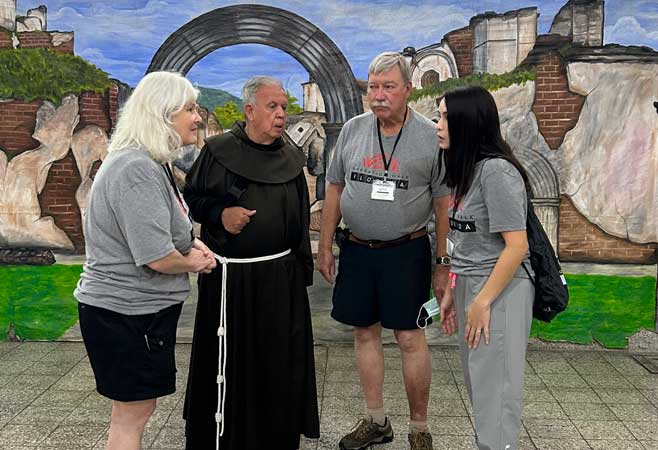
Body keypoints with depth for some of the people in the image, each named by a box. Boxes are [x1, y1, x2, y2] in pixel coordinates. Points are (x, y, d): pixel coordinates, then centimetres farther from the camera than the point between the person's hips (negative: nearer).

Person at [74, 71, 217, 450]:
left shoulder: (152, 163, 11)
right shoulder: (137, 170, -24)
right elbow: (158, 258, -27)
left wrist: (190, 243, 5)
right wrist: (193, 261, -7)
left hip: (141, 307, 10)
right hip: (126, 311, -10)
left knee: (138, 408, 23)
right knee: (132, 416, 5)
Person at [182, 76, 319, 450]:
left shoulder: (291, 159, 8)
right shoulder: (218, 151, -3)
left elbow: (301, 219, 13)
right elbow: (192, 197, 3)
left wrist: (303, 271, 12)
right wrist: (220, 214, -16)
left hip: (281, 277, 3)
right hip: (230, 275, -3)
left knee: (279, 362, 10)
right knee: (228, 361, 5)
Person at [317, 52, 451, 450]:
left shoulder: (432, 137, -7)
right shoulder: (352, 130, 4)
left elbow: (443, 203, -4)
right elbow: (334, 189, 10)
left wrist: (442, 263, -5)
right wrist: (326, 247, 10)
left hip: (406, 252, -4)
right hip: (357, 249, 4)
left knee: (410, 338, 0)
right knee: (365, 333, 11)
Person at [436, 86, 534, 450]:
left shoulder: (496, 170, -18)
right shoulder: (466, 169, 9)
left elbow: (517, 247, -20)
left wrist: (483, 302, -18)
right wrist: (452, 292, 14)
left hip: (500, 291, -9)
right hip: (470, 285, 9)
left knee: (495, 390, 2)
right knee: (478, 385, 19)